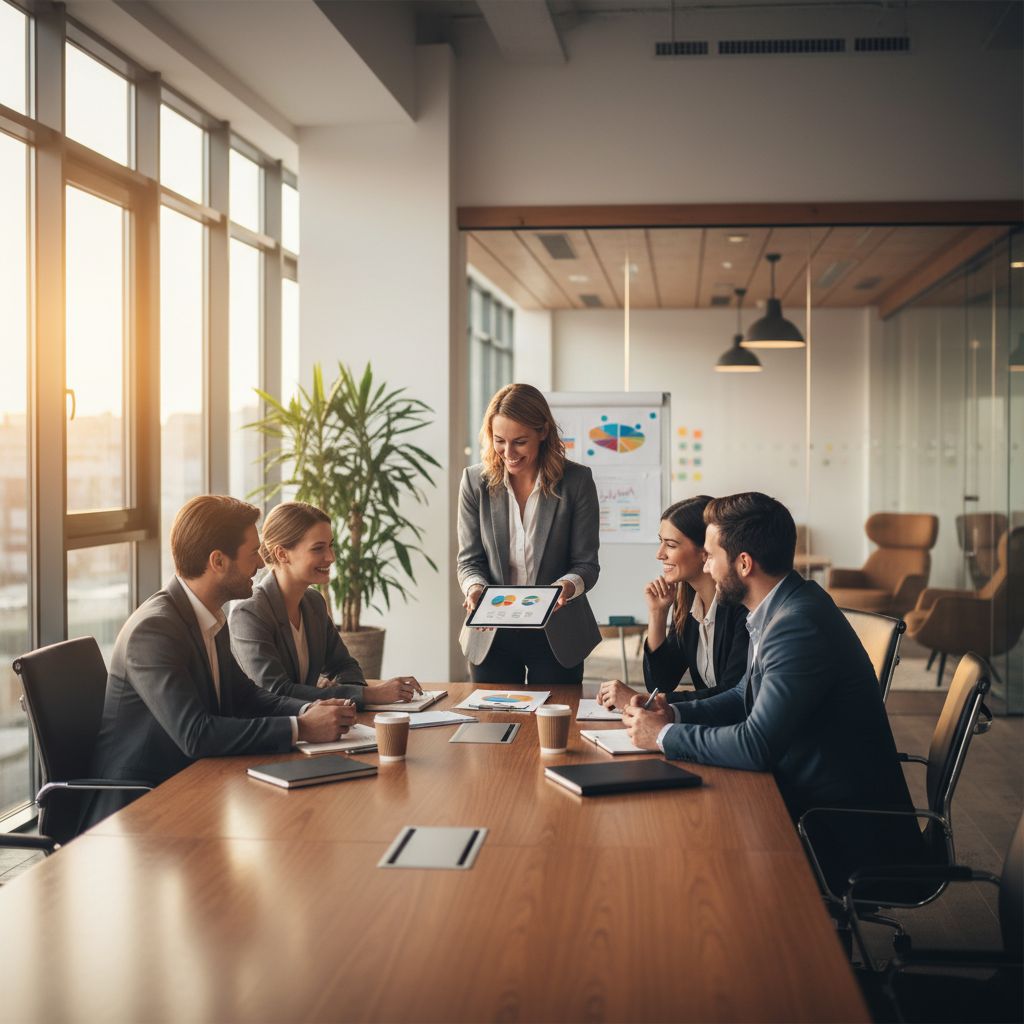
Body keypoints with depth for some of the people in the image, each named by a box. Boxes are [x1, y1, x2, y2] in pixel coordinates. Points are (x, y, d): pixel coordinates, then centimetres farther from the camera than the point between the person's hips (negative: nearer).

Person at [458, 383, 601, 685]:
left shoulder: (576, 481, -8)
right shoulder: (475, 481, -3)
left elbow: (587, 564, -5)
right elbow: (469, 560, 1)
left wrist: (568, 586, -27)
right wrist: (475, 588, -21)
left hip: (557, 637, -1)